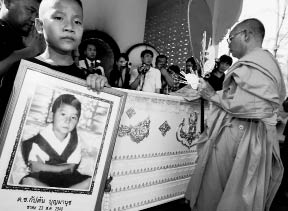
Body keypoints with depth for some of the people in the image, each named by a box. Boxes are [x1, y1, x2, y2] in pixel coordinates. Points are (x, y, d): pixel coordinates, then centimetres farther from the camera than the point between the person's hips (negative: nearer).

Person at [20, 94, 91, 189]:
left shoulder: (75, 140, -7)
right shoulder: (41, 138, -14)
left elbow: (71, 168, -7)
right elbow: (35, 167, -15)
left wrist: (44, 166, -15)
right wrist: (63, 167, -16)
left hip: (66, 178, 3)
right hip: (42, 178, -2)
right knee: (28, 181, -33)